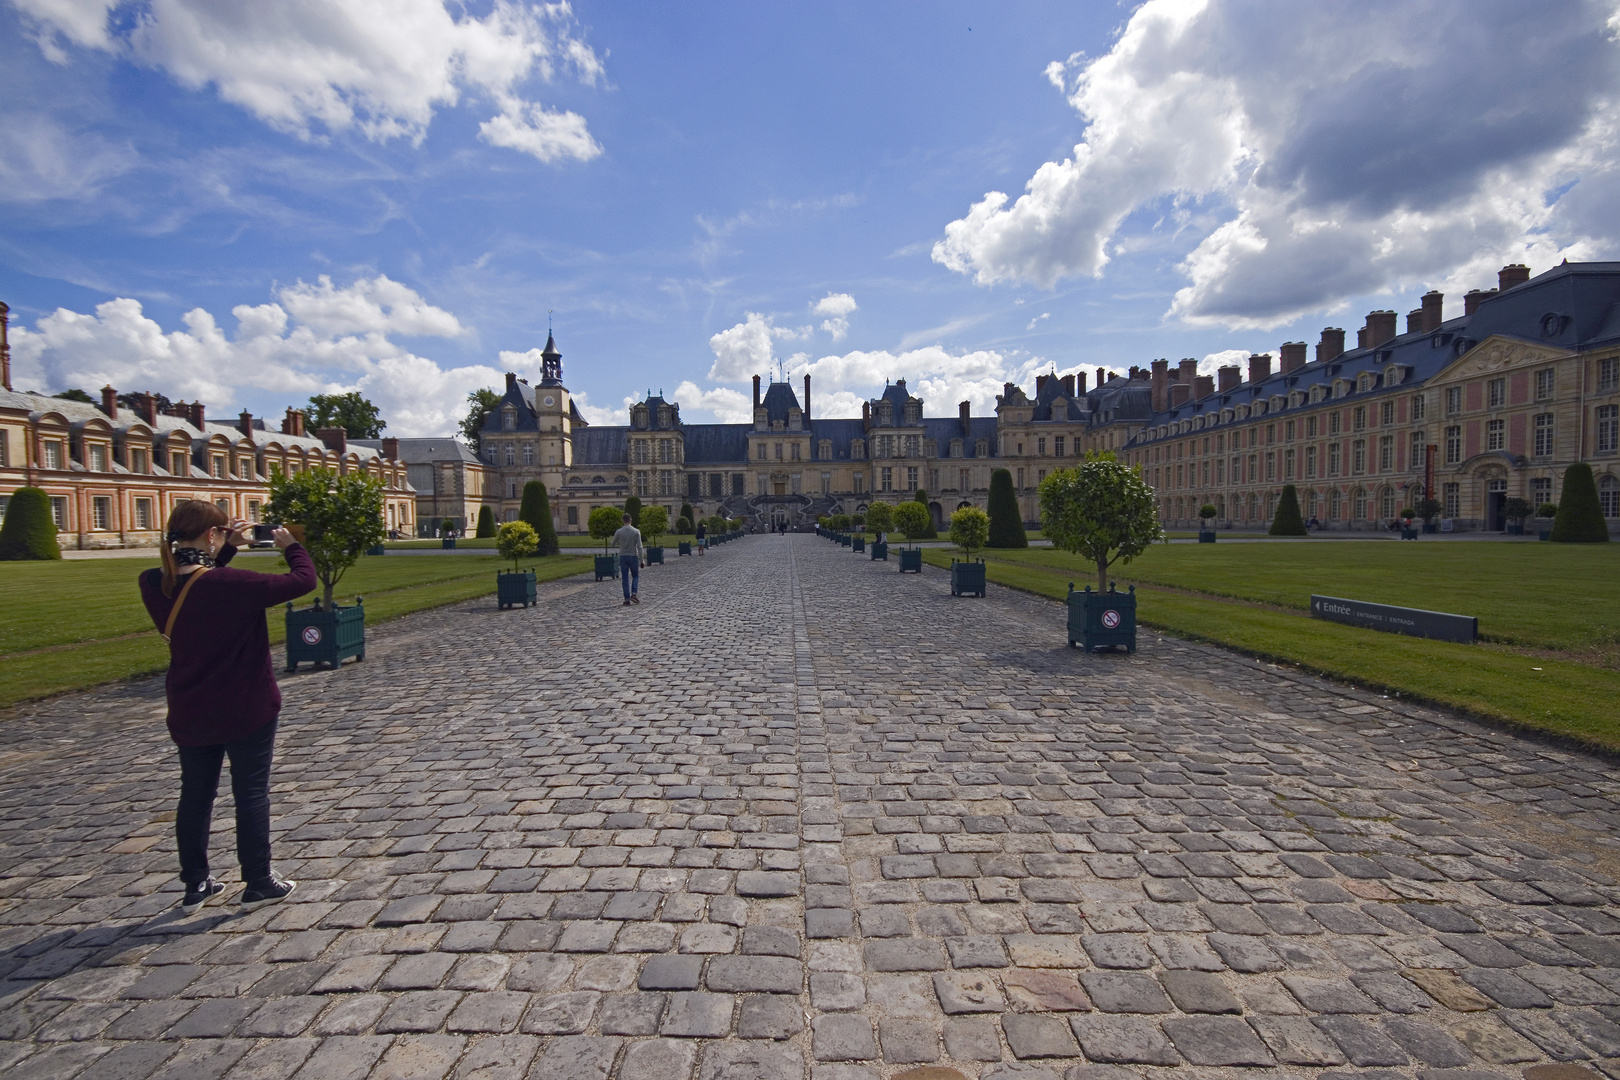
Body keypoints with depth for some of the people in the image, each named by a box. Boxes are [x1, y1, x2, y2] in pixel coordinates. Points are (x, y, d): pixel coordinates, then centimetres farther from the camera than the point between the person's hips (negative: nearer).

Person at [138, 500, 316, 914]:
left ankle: (195, 885, 30)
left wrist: (227, 550, 7)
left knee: (195, 796, 19)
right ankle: (258, 883, 19)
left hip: (189, 715, 6)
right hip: (246, 710, -6)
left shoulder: (155, 585, -7)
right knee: (252, 793, 8)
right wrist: (290, 546, -1)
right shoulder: (232, 584, -26)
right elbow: (302, 580, -18)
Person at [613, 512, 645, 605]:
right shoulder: (636, 531, -8)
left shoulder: (619, 532, -5)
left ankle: (627, 599, 1)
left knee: (625, 579, 5)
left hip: (623, 557, 1)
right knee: (635, 576, 15)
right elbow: (639, 547, -11)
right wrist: (641, 560, -7)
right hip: (633, 557, -1)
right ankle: (633, 594, -5)